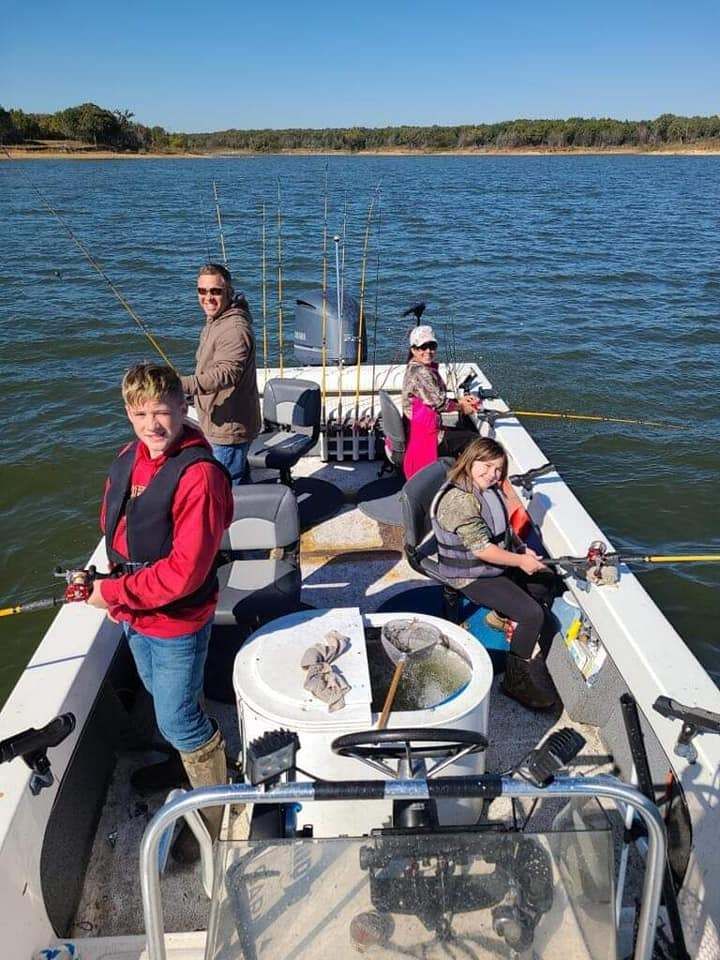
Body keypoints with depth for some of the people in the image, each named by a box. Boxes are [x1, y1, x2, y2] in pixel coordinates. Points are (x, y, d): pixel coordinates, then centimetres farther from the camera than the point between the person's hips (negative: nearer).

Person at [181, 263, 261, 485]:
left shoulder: (235, 329, -25)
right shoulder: (214, 322, 11)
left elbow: (227, 373, -39)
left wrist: (185, 385, -50)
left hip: (229, 427, -11)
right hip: (218, 425, 11)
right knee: (241, 481, 25)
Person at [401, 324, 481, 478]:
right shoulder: (420, 372, -22)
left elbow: (436, 399, 14)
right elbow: (439, 403, -19)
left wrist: (461, 400, 4)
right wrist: (461, 406, -2)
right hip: (424, 437, -10)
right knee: (473, 439, 0)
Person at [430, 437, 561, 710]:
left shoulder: (489, 491, 6)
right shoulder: (458, 499, -26)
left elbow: (504, 528, 19)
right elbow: (481, 548, -28)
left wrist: (523, 549, 3)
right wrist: (520, 560, -24)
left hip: (501, 565, 11)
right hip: (473, 577, -10)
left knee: (549, 581, 17)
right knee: (532, 614, -19)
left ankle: (532, 654, 26)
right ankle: (515, 680, 0)